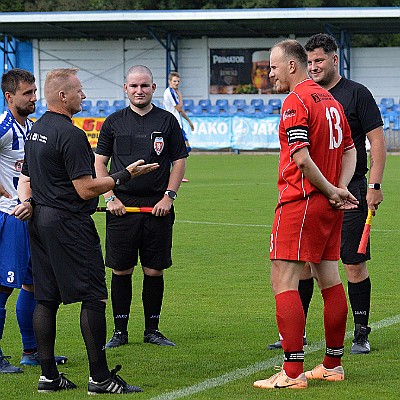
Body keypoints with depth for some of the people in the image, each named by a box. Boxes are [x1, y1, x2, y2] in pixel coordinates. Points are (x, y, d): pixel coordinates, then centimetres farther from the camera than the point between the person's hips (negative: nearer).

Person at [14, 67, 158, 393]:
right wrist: (125, 176, -9)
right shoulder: (71, 134, -16)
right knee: (93, 298, -6)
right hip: (69, 224, -10)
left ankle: (49, 376, 10)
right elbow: (86, 189, -17)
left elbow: (26, 178, 22)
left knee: (46, 299, 8)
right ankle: (100, 378, -6)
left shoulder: (36, 130, 14)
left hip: (39, 221, 10)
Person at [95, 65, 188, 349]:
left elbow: (179, 161, 8)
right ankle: (120, 331, 10)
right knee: (121, 270, 2)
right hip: (122, 206, 0)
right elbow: (100, 163, 9)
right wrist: (110, 198, -3)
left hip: (158, 207, 0)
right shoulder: (114, 122, 7)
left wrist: (169, 196, -4)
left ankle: (152, 330, 13)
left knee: (155, 270, 3)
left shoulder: (167, 121, 6)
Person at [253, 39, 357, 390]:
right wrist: (338, 189, 4)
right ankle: (333, 365, 20)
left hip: (301, 202, -9)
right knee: (329, 279, 13)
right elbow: (350, 150, 17)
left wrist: (332, 191, -10)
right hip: (329, 206, 9)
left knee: (283, 282, -8)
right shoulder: (329, 99, 14)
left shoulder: (296, 101, -13)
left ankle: (293, 372, -12)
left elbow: (302, 159, -21)